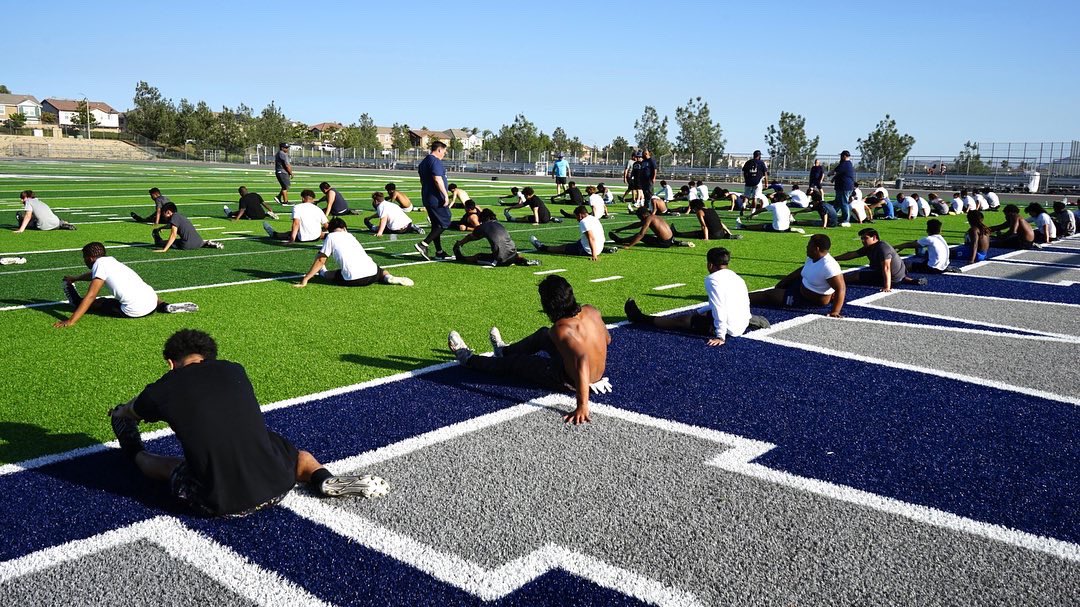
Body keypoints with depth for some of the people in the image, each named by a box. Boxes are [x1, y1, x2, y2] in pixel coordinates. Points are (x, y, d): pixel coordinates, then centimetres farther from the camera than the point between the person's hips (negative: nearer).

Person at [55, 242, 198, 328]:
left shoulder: (100, 263, -3)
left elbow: (90, 296, -11)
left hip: (134, 311, -7)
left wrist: (71, 321, -12)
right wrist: (75, 278, 61)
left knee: (95, 303, 8)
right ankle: (165, 306, 15)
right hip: (152, 302, 7)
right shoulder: (110, 260, 19)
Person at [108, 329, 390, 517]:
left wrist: (119, 411, 55)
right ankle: (325, 480, 6)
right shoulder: (234, 370, 9)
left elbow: (129, 412, 28)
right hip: (277, 484, 1)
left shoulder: (159, 392, 2)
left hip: (220, 504, -1)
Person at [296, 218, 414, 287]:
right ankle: (389, 278, 6)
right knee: (380, 271, 32)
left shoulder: (331, 236, 10)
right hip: (372, 275, 4)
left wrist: (305, 279, 10)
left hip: (353, 280, -4)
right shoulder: (350, 236, 26)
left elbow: (320, 260, 6)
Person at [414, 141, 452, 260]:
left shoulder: (424, 162, 18)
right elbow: (437, 179, -23)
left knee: (436, 225, 14)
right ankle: (423, 244, -14)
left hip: (427, 198, 10)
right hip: (437, 198, -10)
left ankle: (439, 252, 16)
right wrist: (446, 195, -20)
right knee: (445, 223, -5)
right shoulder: (435, 161, -14)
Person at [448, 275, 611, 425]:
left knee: (511, 363, 15)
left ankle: (468, 359, 42)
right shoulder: (591, 311, -12)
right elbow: (607, 339, 4)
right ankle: (505, 350, 56)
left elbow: (582, 360, -46)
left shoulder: (560, 330, -32)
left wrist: (582, 406, -49)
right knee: (543, 334, 27)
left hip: (570, 382, -7)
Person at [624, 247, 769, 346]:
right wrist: (699, 312, 31)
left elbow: (719, 308, -21)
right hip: (743, 325, 7)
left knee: (684, 319, 6)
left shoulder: (713, 279, -12)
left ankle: (641, 319, 16)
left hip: (730, 329, -7)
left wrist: (720, 336, -21)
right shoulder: (737, 278, 14)